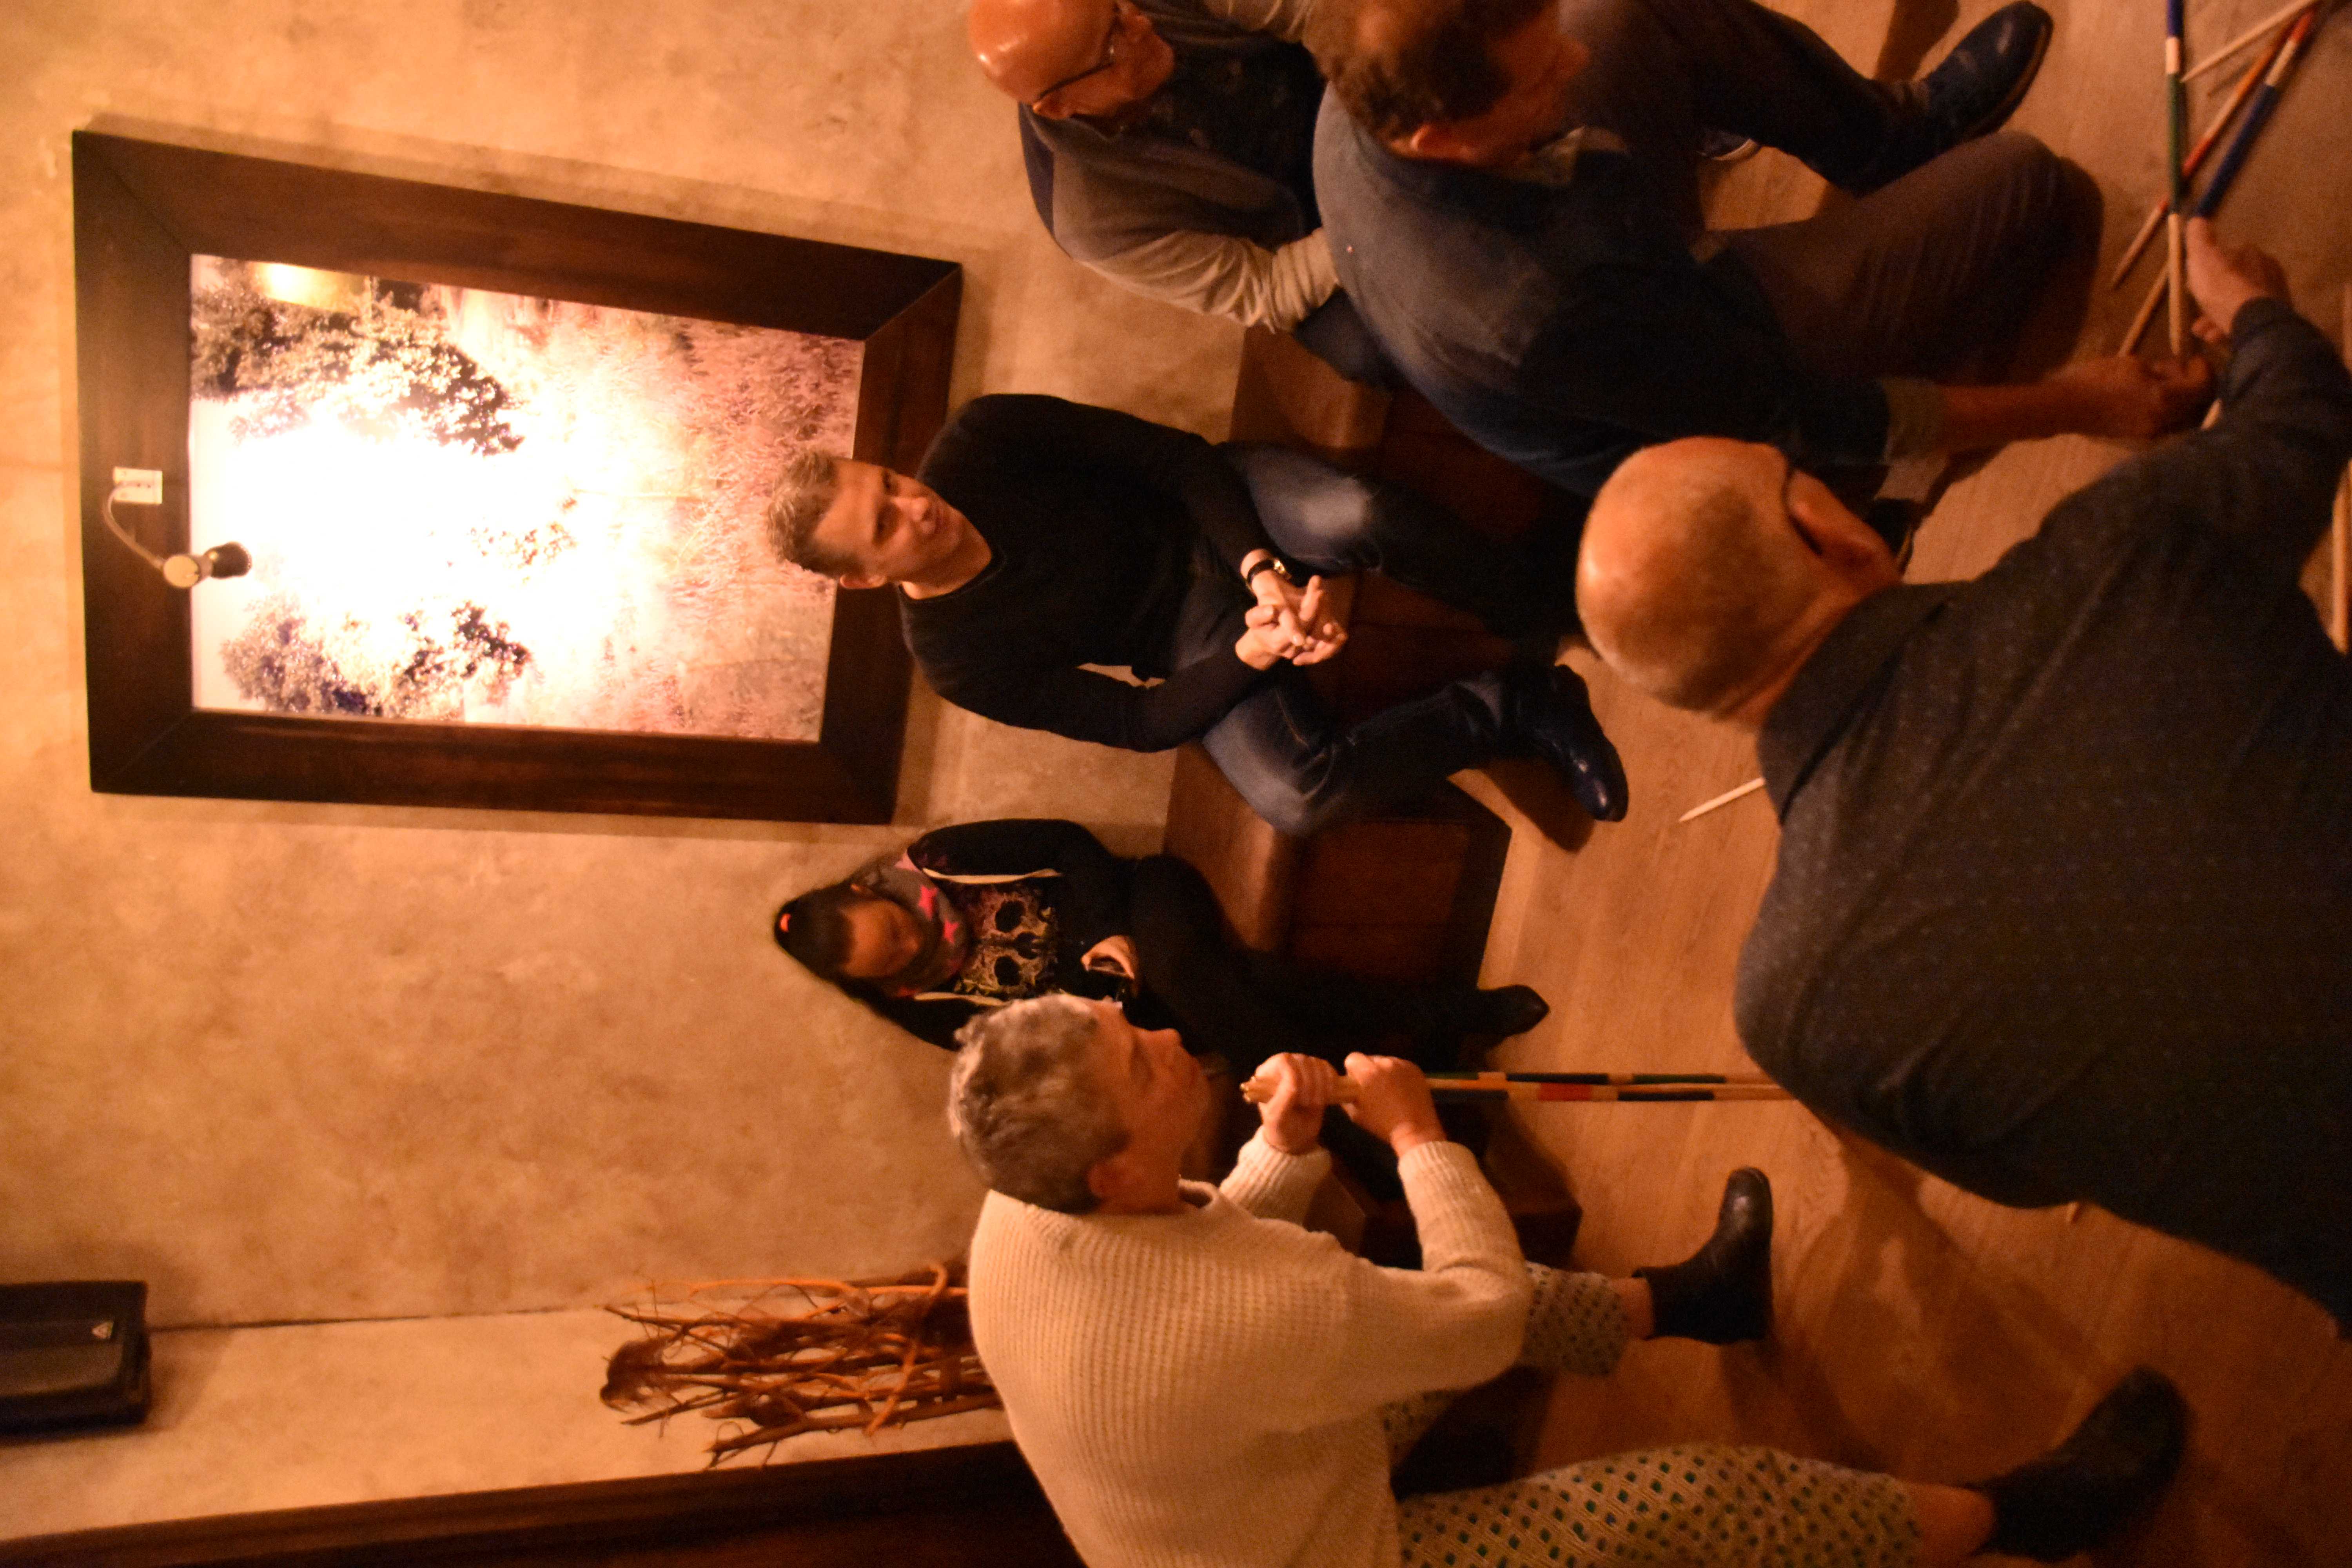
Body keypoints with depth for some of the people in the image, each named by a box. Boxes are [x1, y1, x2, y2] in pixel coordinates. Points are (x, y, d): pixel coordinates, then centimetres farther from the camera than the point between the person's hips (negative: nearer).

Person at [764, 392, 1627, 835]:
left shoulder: (979, 440, -14)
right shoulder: (958, 662, -15)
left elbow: (1178, 456, -12)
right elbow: (1140, 724, -12)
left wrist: (1261, 567, -26)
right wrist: (1249, 654, -27)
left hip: (1214, 515, 2)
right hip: (1186, 639, -1)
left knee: (1361, 515, -34)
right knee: (1298, 796, -31)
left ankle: (1535, 595, -7)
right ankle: (1516, 706, -11)